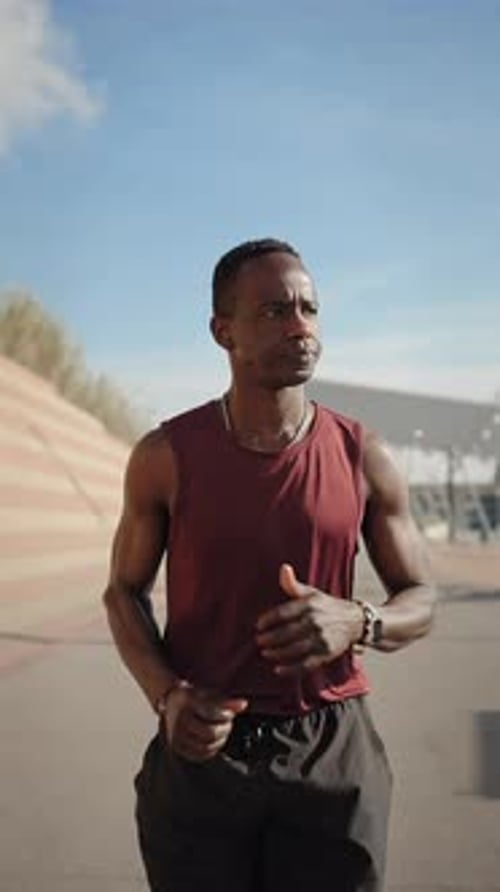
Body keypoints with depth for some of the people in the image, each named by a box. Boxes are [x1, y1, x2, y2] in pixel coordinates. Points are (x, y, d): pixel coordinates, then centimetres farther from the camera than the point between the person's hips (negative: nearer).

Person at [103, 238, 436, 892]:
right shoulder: (166, 456, -5)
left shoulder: (363, 457, -3)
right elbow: (125, 590, 6)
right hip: (201, 748, 0)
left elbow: (420, 601, 5)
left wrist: (359, 624, -18)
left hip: (333, 754, 1)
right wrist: (167, 695, -13)